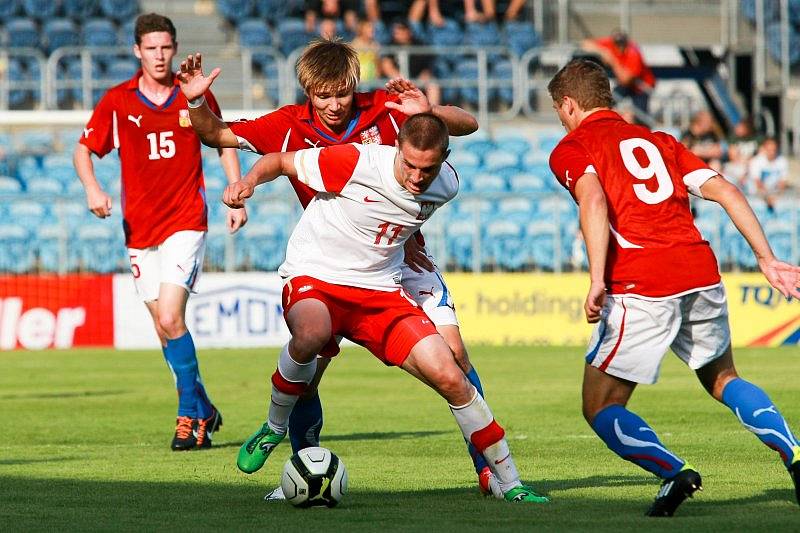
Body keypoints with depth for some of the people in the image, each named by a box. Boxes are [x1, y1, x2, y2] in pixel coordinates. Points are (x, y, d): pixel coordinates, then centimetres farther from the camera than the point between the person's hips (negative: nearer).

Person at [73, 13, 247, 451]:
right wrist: (92, 189, -15)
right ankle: (203, 410, 24)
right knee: (165, 328, 7)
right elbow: (84, 151, 3)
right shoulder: (117, 101, 0)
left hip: (186, 221, -3)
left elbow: (223, 144, 12)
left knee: (170, 319, -17)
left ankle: (189, 415, -6)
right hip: (139, 228, 3)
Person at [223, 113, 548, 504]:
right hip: (314, 278, -4)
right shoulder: (355, 163, -20)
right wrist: (249, 181, -27)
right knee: (311, 334, -40)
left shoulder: (446, 185, -5)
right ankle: (274, 428, -12)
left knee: (450, 378, -10)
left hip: (379, 290, 4)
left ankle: (509, 483, 4)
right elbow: (281, 161, -9)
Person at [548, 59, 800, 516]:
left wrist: (597, 281, -21)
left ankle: (674, 472, -17)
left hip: (641, 289, -6)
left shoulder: (570, 150, 7)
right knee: (722, 379, 28)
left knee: (601, 409, 6)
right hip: (701, 272, 6)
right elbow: (725, 191, 15)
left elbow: (594, 202, -14)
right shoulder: (656, 140, 24)